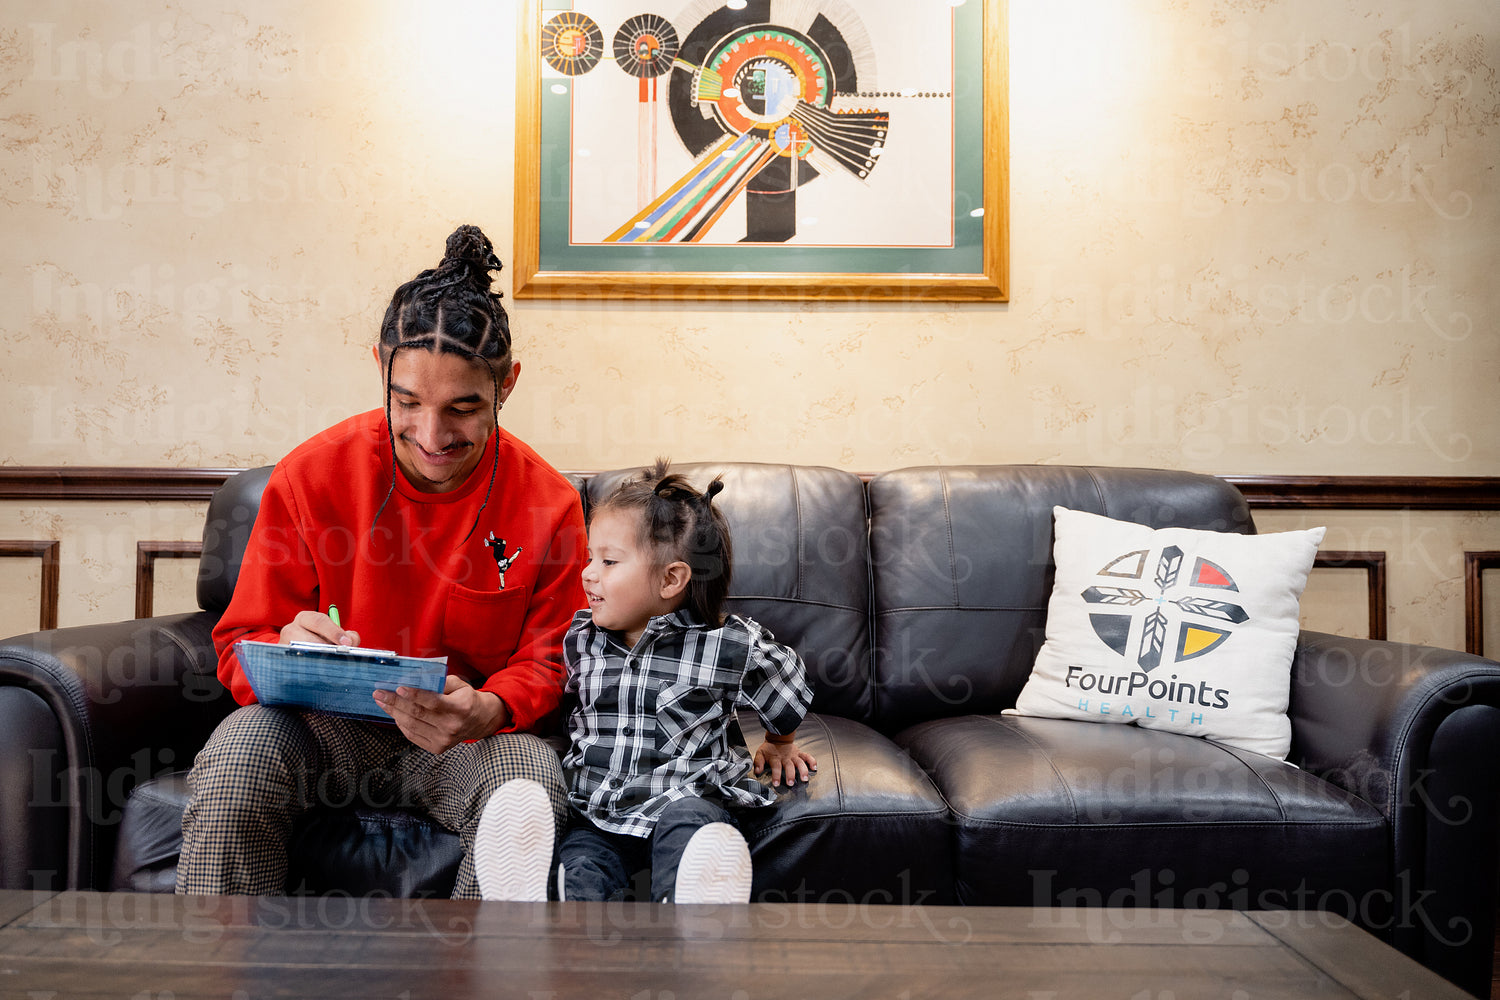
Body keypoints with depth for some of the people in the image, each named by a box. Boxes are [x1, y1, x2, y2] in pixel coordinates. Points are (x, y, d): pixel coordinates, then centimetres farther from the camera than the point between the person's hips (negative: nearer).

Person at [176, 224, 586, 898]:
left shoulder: (548, 504, -7)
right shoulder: (309, 476, -6)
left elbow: (548, 661, -2)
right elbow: (240, 646, 0)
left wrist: (488, 709, -26)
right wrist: (286, 653, -27)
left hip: (464, 742, 0)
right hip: (322, 728, 1)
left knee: (532, 778, -31)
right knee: (232, 763, -30)